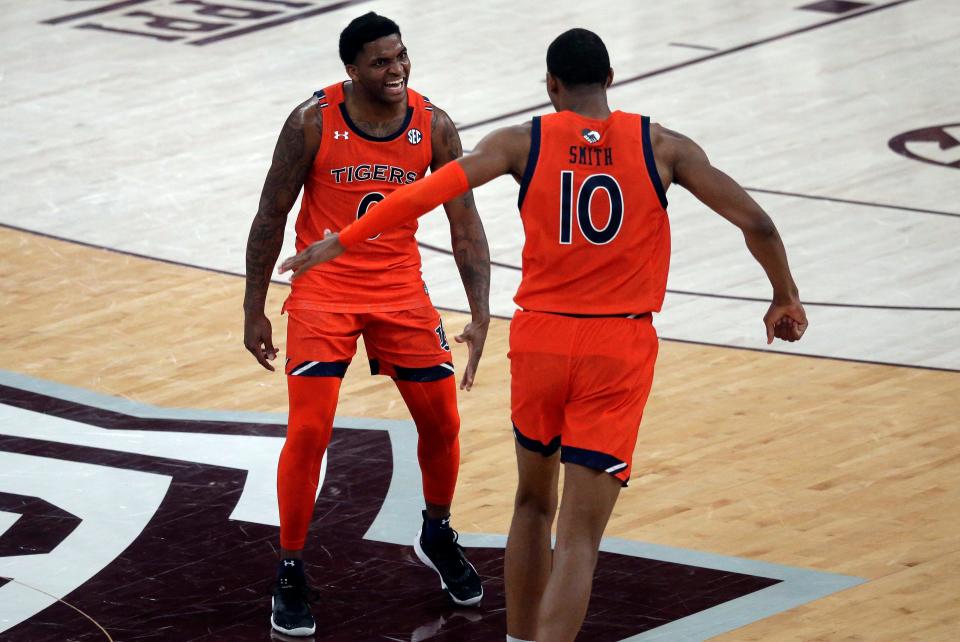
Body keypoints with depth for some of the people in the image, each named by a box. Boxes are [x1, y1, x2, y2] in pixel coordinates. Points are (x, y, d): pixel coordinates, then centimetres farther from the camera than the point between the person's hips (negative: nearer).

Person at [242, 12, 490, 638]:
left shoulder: (434, 126, -10)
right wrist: (254, 310, -6)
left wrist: (481, 315, -14)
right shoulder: (313, 122, -16)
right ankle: (291, 574, 2)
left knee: (441, 421, 6)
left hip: (401, 290, 3)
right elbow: (272, 215, -7)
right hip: (324, 291, -3)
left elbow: (465, 224, -5)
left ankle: (437, 537, 34)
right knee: (309, 431, -12)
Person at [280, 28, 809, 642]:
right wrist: (787, 298, 15)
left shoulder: (524, 142, 0)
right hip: (620, 349, -2)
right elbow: (756, 223, -1)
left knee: (534, 502, 25)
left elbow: (426, 192, -6)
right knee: (579, 538, -5)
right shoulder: (662, 147, 0)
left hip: (541, 339, 2)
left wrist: (341, 242, 2)